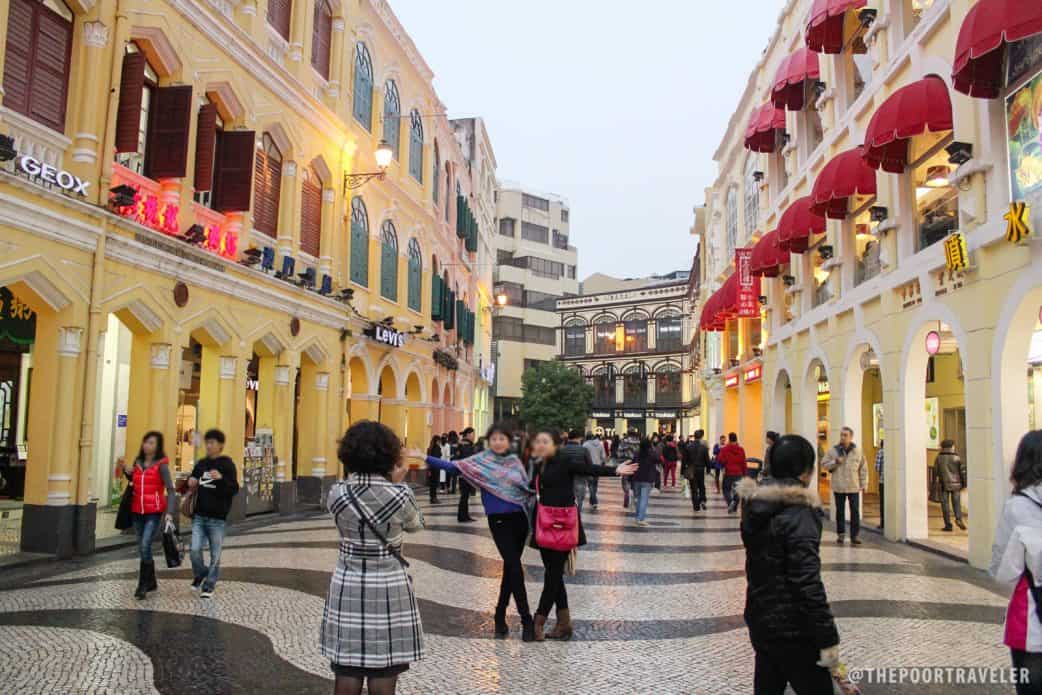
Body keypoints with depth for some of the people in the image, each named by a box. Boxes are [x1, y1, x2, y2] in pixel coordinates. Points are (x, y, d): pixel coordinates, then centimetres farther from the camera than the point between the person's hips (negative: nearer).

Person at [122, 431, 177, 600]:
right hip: (137, 511, 6)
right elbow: (133, 482, 20)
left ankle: (142, 586, -5)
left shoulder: (161, 465, -9)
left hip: (154, 512, -6)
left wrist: (169, 513, -24)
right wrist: (126, 470, 1)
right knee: (142, 548, 14)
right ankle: (151, 582, 29)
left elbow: (170, 489, -14)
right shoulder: (137, 462, 7)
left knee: (145, 546, -15)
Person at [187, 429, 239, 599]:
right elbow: (192, 481, 24)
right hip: (199, 516, 4)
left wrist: (221, 478, -31)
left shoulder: (227, 464, -7)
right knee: (194, 550, -2)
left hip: (217, 518, -4)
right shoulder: (201, 464, 9)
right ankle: (200, 574, 25)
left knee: (215, 555, 4)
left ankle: (209, 586, 18)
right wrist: (191, 483, 0)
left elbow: (234, 489, -13)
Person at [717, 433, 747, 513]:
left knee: (726, 489, 8)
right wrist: (744, 474, 11)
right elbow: (743, 463, 3)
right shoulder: (741, 450, 1)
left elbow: (720, 459, -11)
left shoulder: (725, 449, -9)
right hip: (738, 473, 3)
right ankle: (734, 508, 10)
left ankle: (730, 501, -19)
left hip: (728, 473, -3)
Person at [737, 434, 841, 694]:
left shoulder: (756, 503, 5)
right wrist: (828, 639, -18)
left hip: (760, 619, 8)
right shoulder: (798, 513, -19)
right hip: (791, 629, -8)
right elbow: (808, 583, -23)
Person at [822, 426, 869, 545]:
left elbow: (863, 469, 6)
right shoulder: (833, 451, 1)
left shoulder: (858, 451, 3)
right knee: (840, 511, 7)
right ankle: (840, 534, 17)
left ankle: (855, 535, 9)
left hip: (854, 486, 0)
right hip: (838, 486, 0)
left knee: (855, 511, 1)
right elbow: (824, 464, 4)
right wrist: (835, 462, -14)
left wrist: (864, 484, 2)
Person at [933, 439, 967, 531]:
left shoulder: (939, 458, 1)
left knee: (945, 505, 3)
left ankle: (948, 525, 1)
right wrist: (964, 483, 7)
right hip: (956, 484, 0)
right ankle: (959, 519, -12)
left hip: (944, 485, 0)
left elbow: (935, 471, 1)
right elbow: (963, 471, -2)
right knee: (957, 503, 10)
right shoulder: (956, 458, -1)